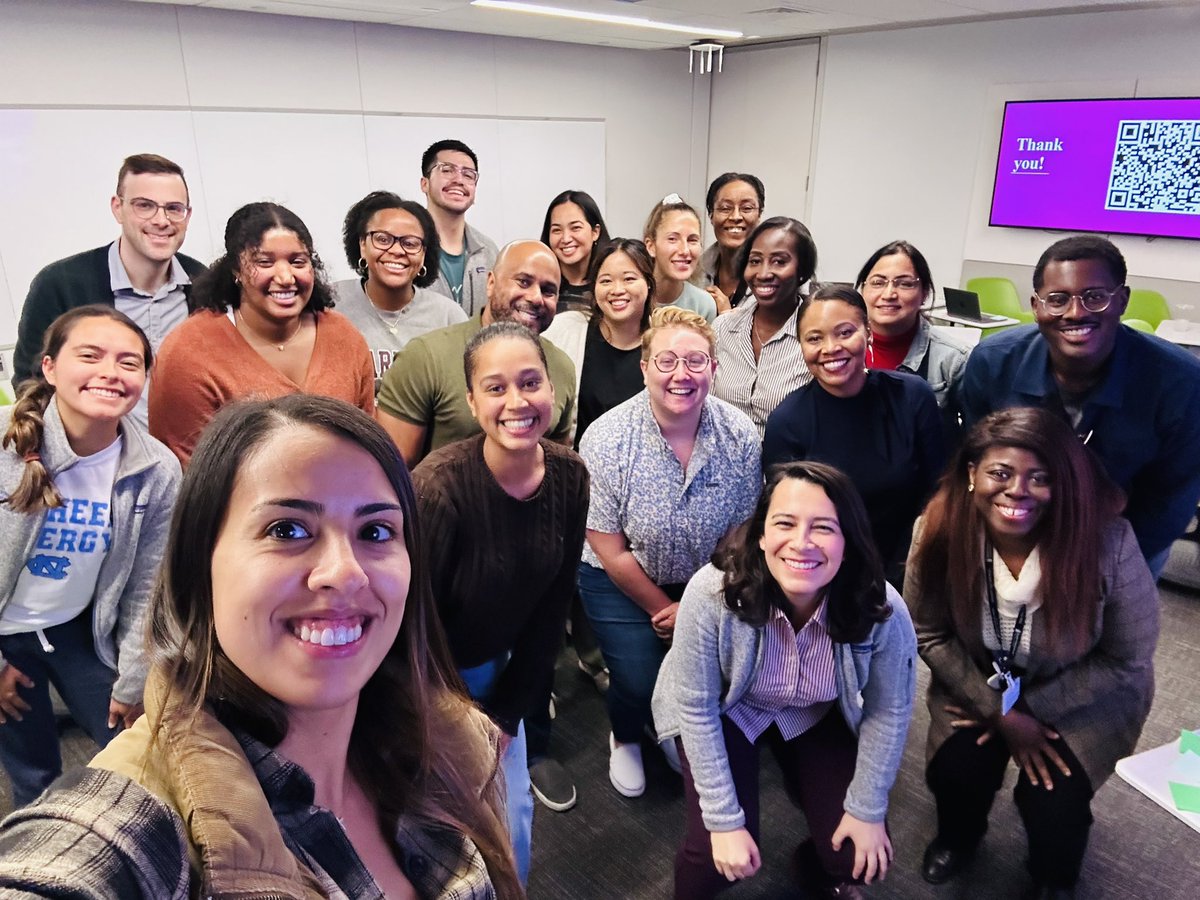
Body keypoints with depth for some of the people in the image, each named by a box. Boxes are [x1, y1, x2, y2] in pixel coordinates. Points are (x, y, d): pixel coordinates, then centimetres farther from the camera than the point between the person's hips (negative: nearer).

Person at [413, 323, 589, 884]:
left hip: (494, 671, 5)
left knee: (514, 818, 15)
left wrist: (505, 716, 0)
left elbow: (552, 605, -3)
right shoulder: (439, 486, -30)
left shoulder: (569, 477, -14)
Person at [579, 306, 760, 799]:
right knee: (640, 682, -14)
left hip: (706, 580, 3)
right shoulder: (605, 440, -23)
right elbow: (611, 551, -15)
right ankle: (625, 739, 25)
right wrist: (664, 609, -9)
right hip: (622, 580, -2)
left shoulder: (741, 436, -15)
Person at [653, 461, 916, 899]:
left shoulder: (882, 610, -31)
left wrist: (867, 808, -6)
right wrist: (724, 820, -19)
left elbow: (888, 711, -12)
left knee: (861, 859, -1)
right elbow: (696, 708, -23)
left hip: (816, 716, 2)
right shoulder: (711, 594, -36)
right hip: (723, 711, -2)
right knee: (720, 859, -14)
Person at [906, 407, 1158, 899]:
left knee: (1053, 801, -17)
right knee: (954, 772, -16)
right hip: (977, 683, 2)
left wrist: (1029, 707, -14)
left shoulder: (1108, 543, -31)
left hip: (1087, 695, -1)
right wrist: (1000, 710, -14)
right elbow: (930, 636, -11)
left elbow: (1126, 662, -16)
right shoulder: (940, 532, -26)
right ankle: (959, 835, 25)